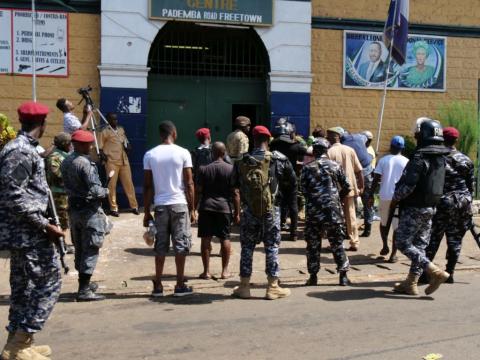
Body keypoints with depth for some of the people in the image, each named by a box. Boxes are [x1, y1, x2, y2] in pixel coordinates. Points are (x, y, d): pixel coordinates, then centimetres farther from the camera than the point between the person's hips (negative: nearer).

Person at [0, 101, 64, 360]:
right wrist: (45, 226, -20)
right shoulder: (21, 151, -17)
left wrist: (42, 224, 20)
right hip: (27, 232, -10)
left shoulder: (23, 148, 13)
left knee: (23, 287, 15)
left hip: (23, 232, 10)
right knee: (49, 283, -4)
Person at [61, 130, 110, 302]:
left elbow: (67, 185, 11)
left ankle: (85, 283, 30)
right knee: (90, 249, -4)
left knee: (79, 248, 16)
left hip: (73, 208, 9)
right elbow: (95, 190, -21)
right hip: (89, 209, -8)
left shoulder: (65, 162, 7)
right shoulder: (85, 163, -19)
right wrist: (106, 191, -3)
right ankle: (84, 290, -3)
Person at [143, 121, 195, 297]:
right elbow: (189, 184, -4)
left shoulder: (149, 155, 2)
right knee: (181, 244, 6)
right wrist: (192, 209, 3)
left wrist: (147, 212, 8)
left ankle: (158, 286, 14)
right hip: (179, 204, -2)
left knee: (160, 246, 10)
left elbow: (147, 186, 2)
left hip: (160, 205, 2)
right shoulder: (183, 153, -3)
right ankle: (180, 285, 10)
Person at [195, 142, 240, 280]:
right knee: (225, 239, 9)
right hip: (224, 207, 0)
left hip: (206, 207, 1)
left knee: (206, 239, 6)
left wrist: (194, 208, 8)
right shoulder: (231, 169, -1)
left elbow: (198, 191, 0)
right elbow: (235, 193, -3)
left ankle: (206, 271, 10)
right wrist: (237, 212, 3)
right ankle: (225, 271, 14)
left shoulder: (204, 169, 2)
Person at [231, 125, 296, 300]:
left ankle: (244, 286, 17)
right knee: (272, 247, 7)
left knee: (247, 247, 11)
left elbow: (235, 184, 7)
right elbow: (292, 180, 1)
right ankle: (273, 287, 12)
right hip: (271, 210, -1)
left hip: (249, 210, 2)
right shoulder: (278, 159, -8)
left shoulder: (242, 161, -3)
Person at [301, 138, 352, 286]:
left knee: (313, 245, 8)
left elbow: (303, 190, 0)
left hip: (313, 211, 0)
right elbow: (346, 187, 4)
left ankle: (313, 276, 12)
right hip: (333, 210, 1)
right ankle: (343, 276, 13)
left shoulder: (307, 168, 0)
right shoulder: (335, 166, 2)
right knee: (337, 244, 9)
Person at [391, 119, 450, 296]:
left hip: (414, 208, -9)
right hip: (430, 207, 9)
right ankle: (411, 283, 18)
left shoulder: (420, 157, -19)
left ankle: (435, 272, -10)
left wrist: (394, 200, -7)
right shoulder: (441, 157, 9)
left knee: (403, 243, -2)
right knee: (419, 245, 12)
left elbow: (408, 185, -23)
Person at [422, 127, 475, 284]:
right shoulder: (466, 160, 6)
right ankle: (450, 273, 15)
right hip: (462, 203, 4)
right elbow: (471, 185, 9)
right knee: (455, 239, 10)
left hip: (442, 202, -3)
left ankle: (425, 272, 3)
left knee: (433, 239, 2)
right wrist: (468, 204, 17)